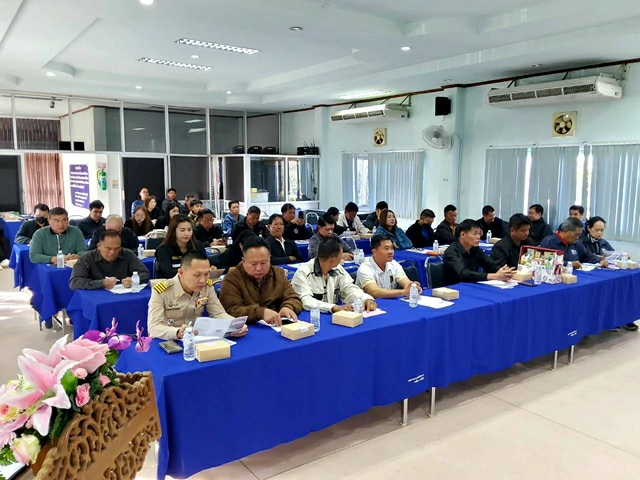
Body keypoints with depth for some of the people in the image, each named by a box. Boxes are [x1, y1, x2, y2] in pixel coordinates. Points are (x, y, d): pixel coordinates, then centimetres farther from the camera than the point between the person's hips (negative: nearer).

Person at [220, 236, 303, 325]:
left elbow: (294, 299, 6)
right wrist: (261, 312, -29)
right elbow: (231, 311, -16)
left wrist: (287, 308, -17)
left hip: (278, 327, 4)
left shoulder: (279, 274, 8)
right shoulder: (232, 279, -6)